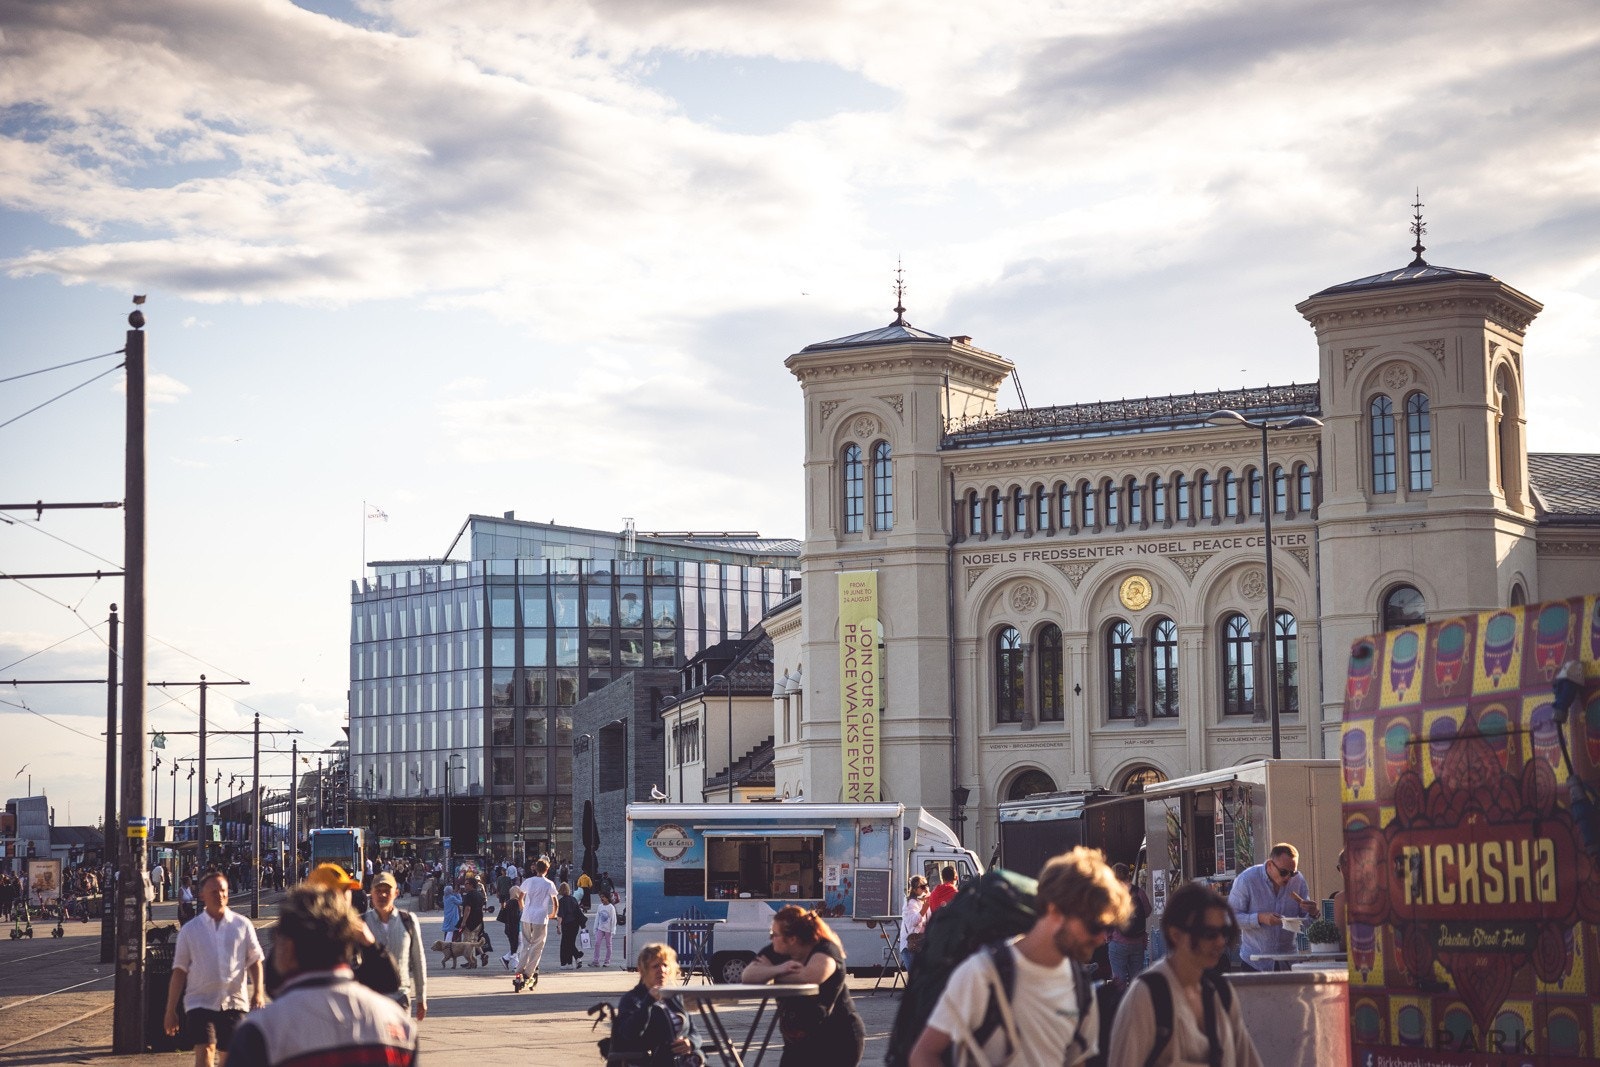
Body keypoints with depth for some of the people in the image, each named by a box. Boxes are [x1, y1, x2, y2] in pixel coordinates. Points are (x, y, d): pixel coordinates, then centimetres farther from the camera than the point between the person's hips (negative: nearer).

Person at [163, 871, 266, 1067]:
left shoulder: (242, 925, 5)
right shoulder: (190, 930, 4)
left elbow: (255, 961, 8)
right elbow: (179, 971, 5)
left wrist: (258, 992, -7)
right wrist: (171, 1010, 3)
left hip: (234, 1002, 1)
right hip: (201, 1002, -1)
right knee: (205, 1051, -18)